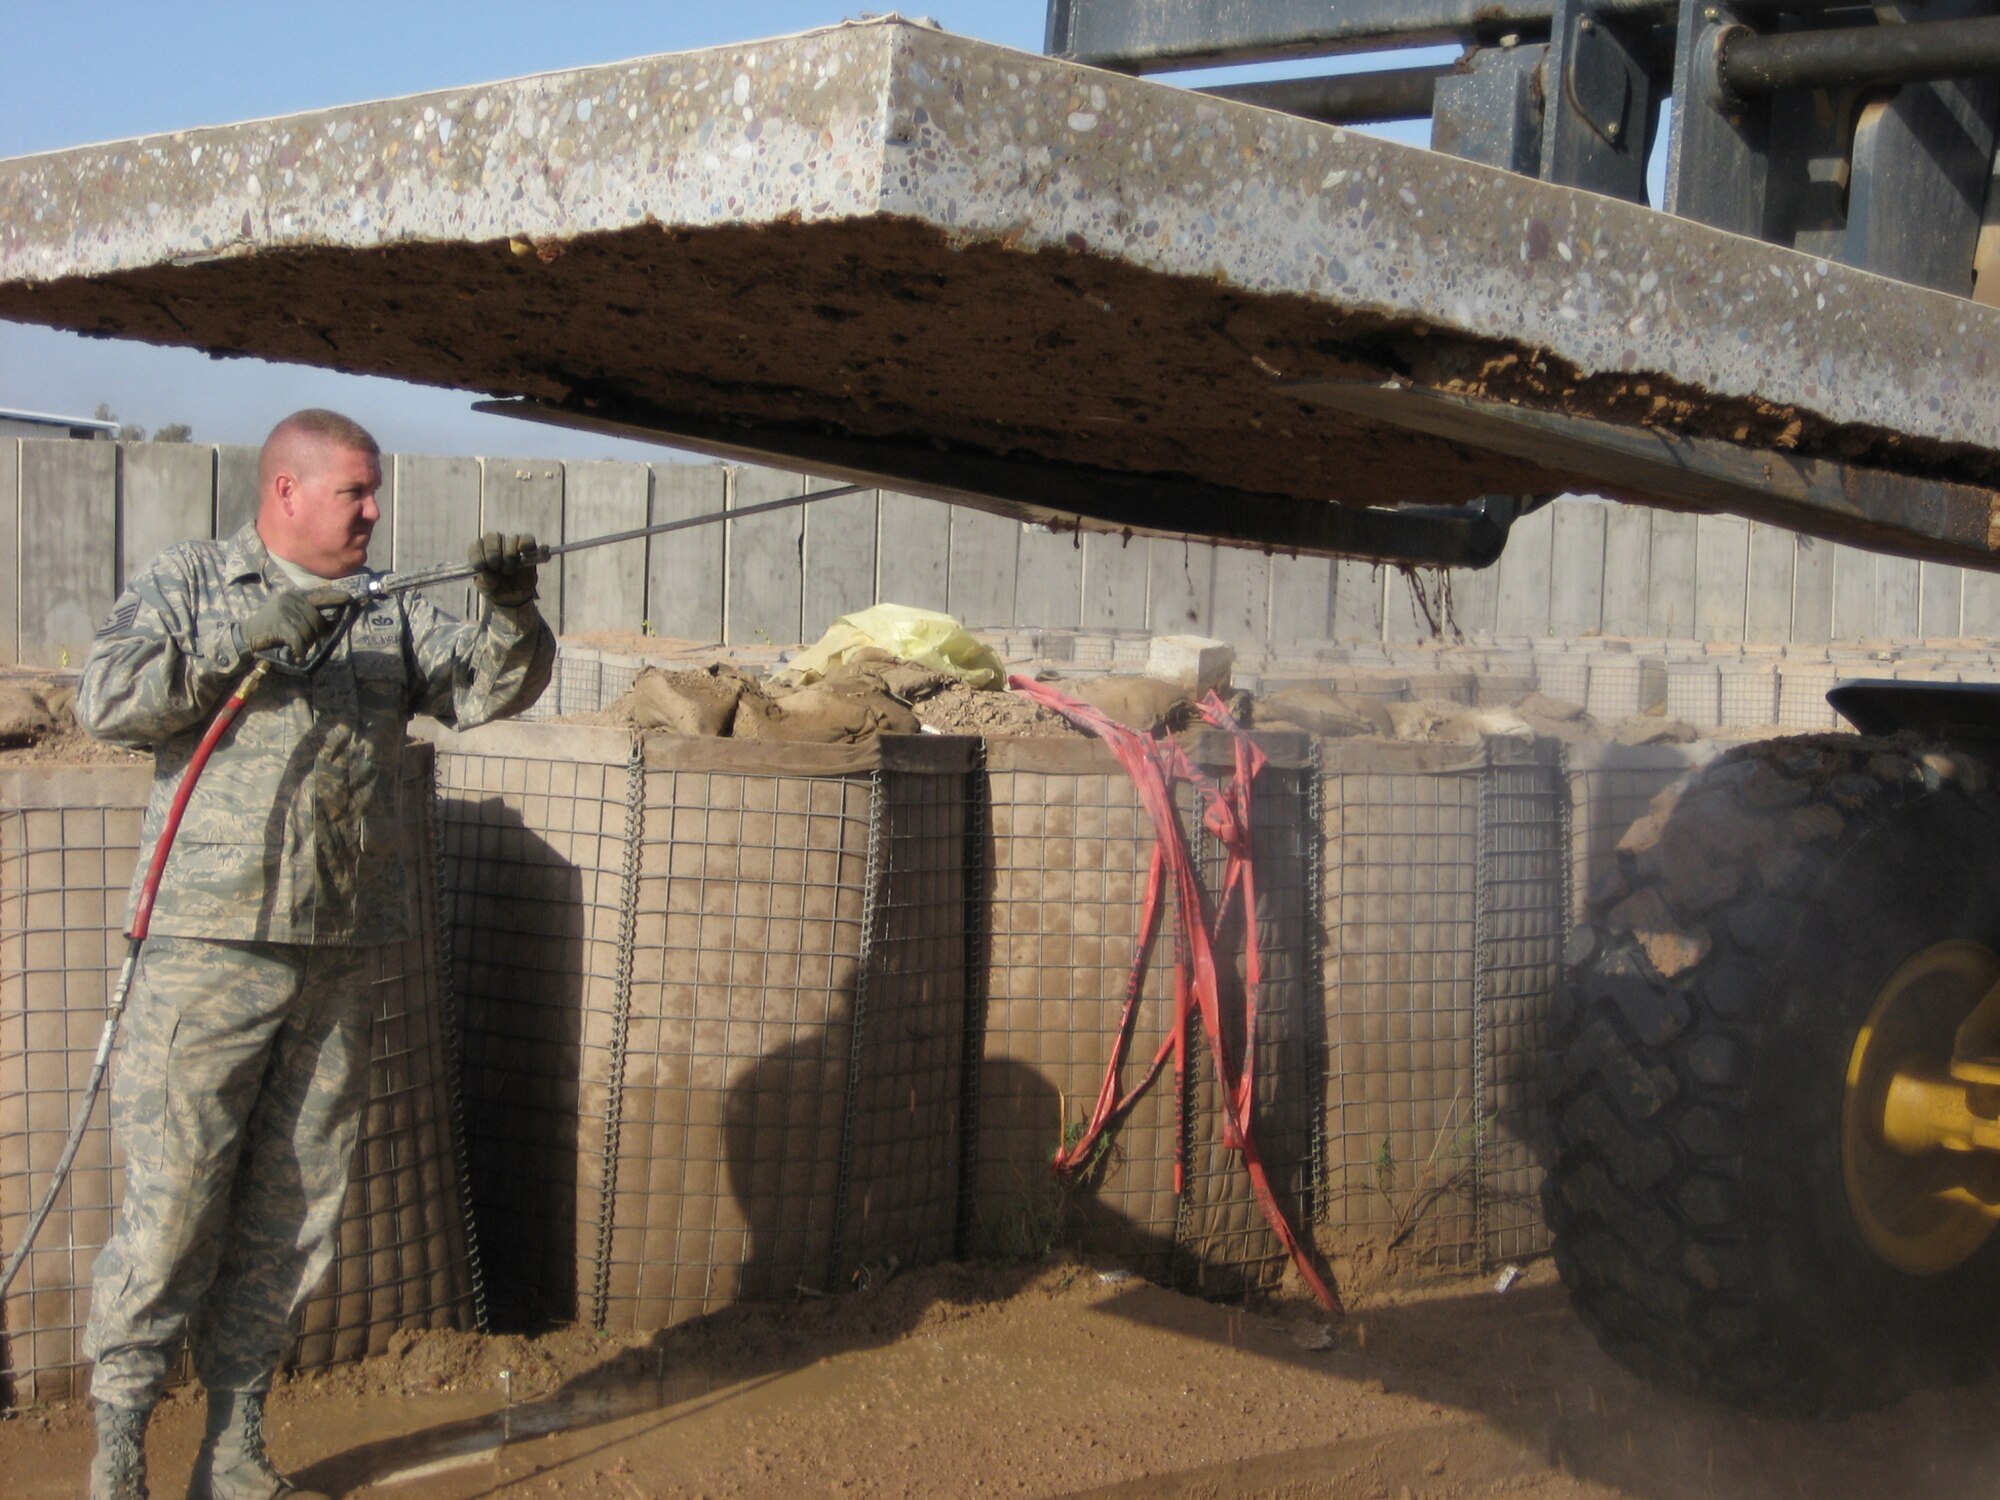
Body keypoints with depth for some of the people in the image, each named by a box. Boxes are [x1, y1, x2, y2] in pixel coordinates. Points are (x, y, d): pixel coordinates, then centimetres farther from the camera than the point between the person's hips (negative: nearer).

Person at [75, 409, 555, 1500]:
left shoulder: (392, 614, 14)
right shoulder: (187, 585, 5)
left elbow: (491, 686, 4)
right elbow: (108, 699, -8)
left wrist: (511, 613, -15)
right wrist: (242, 637, -15)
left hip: (339, 959, 5)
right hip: (210, 948, -4)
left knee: (294, 1214, 9)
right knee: (172, 1203, -5)